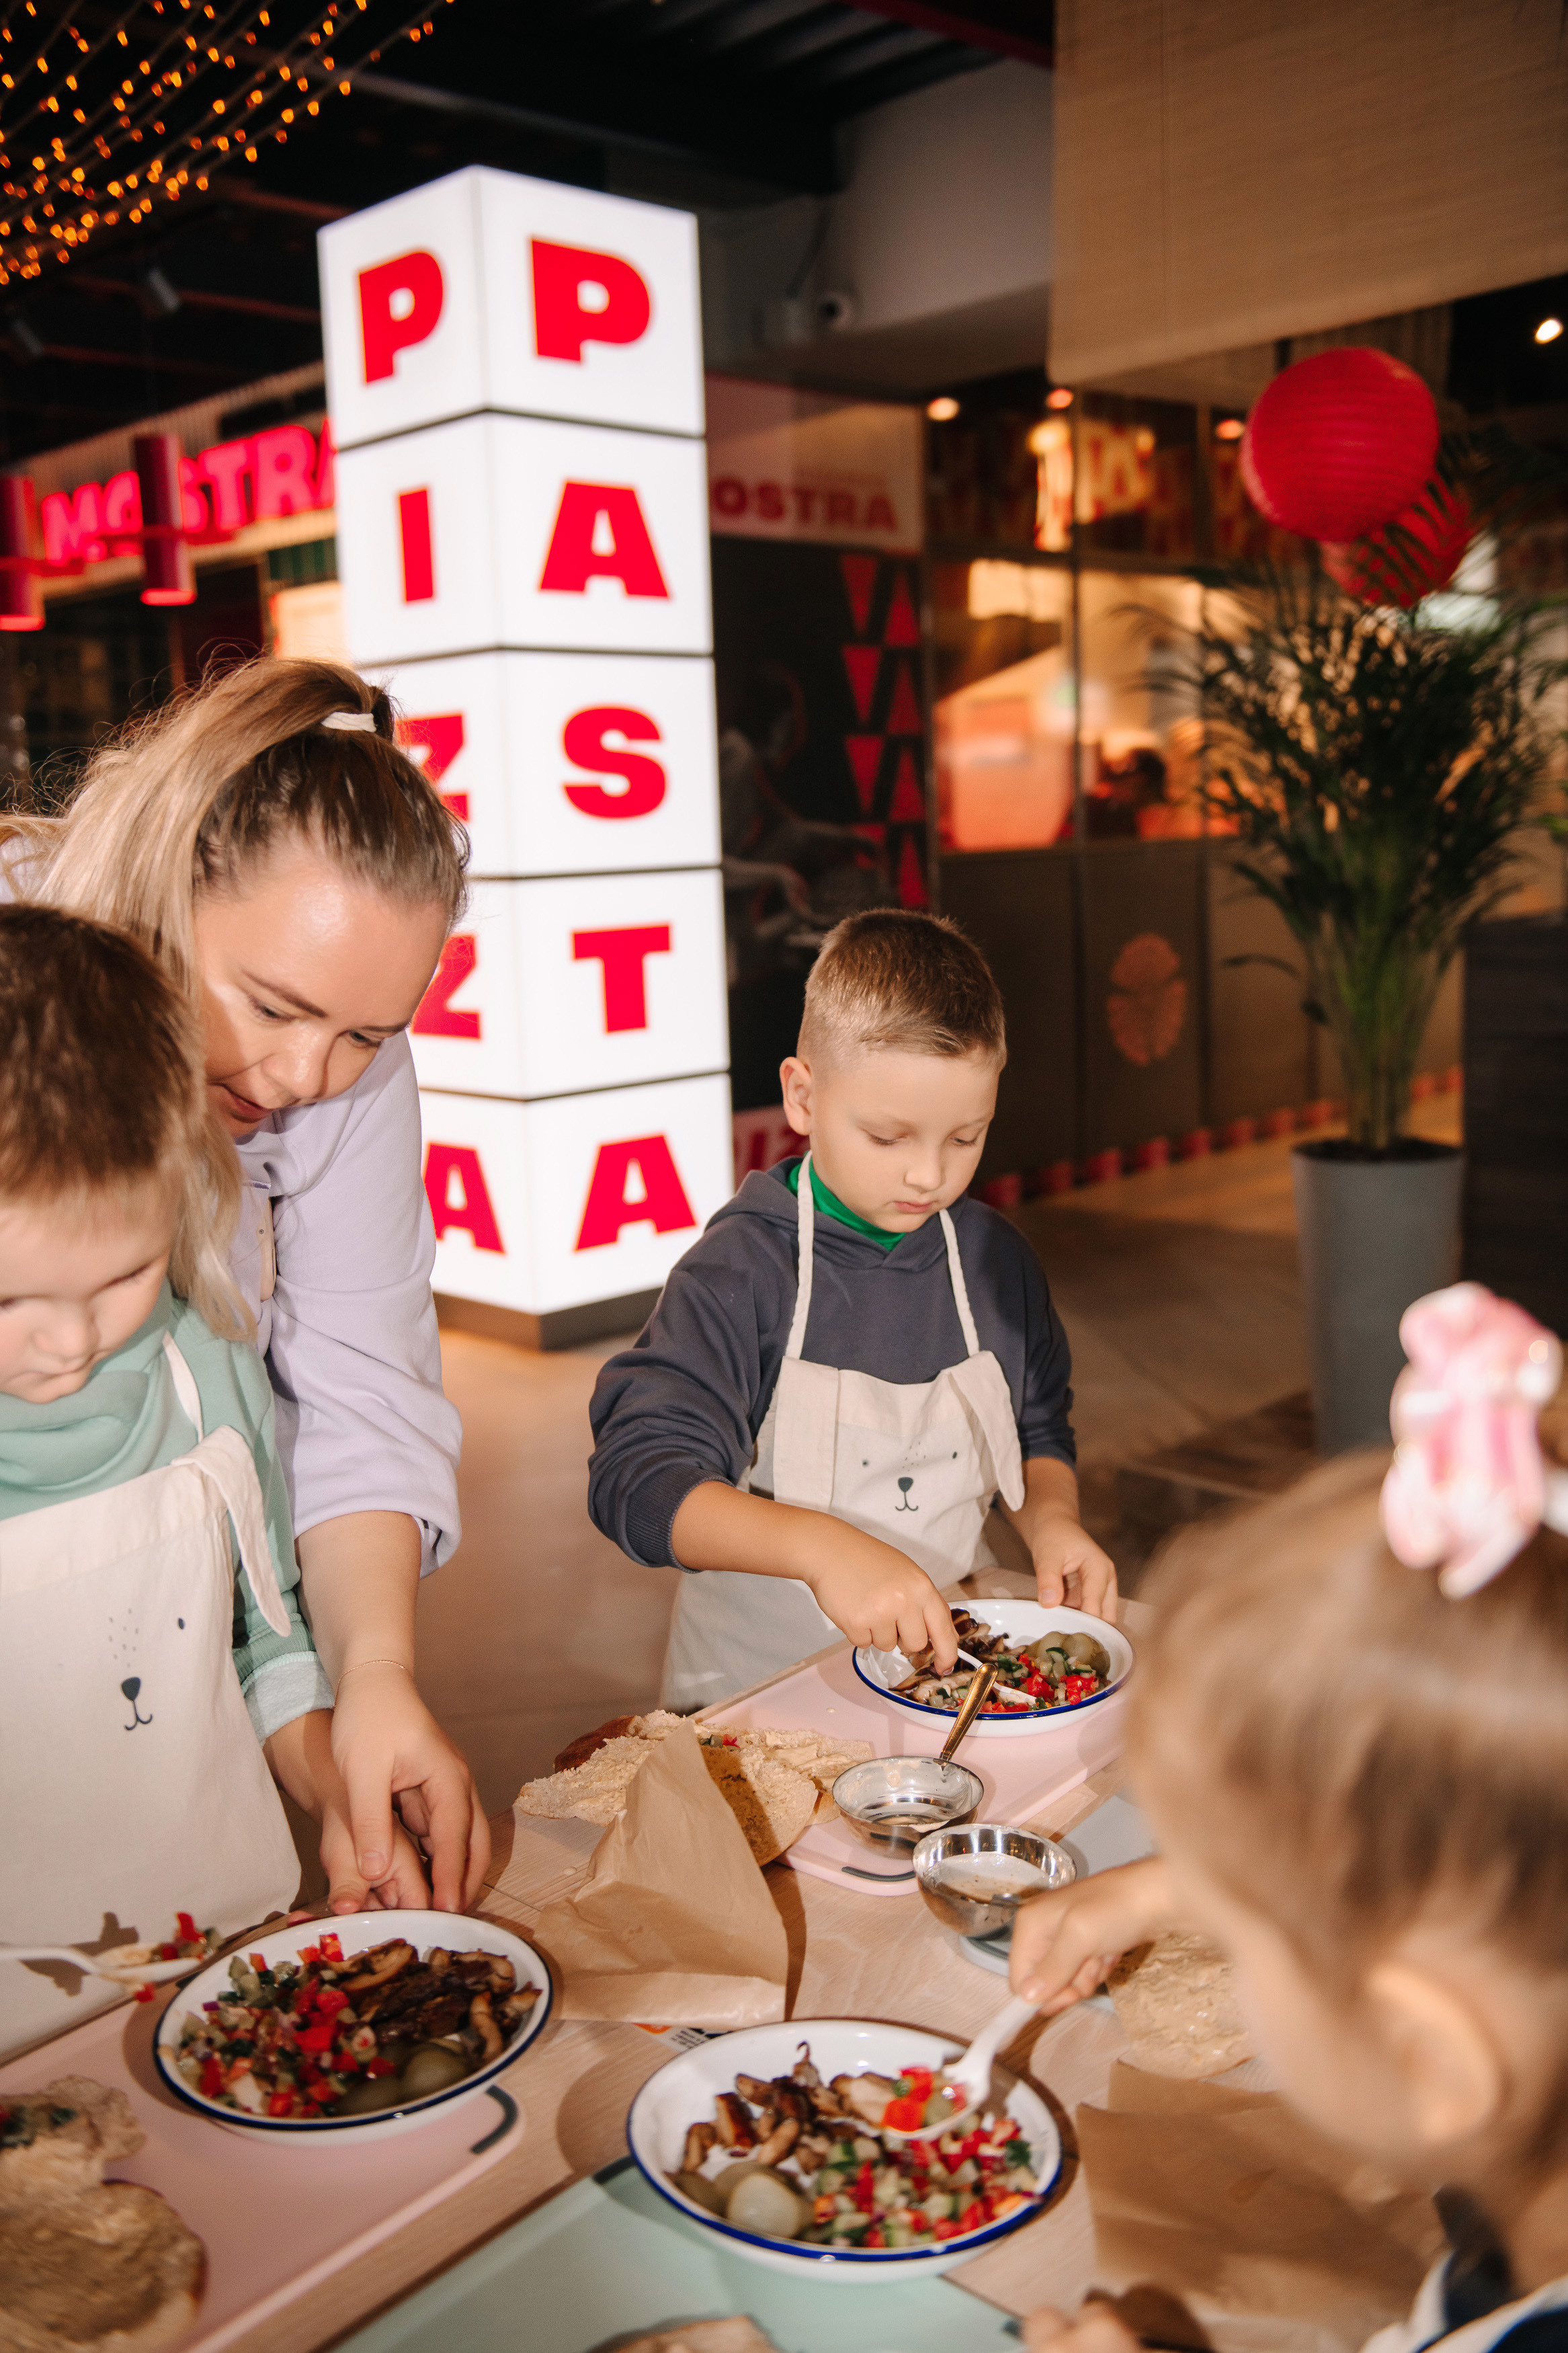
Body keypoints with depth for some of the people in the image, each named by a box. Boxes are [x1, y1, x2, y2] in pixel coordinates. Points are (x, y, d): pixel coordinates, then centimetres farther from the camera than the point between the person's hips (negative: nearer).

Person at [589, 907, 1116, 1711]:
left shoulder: (997, 1258, 5)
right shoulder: (740, 1270, -13)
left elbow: (1039, 1434, 19)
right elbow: (638, 1479, -21)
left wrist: (1050, 1517, -3)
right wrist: (822, 1547, -34)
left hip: (946, 1642, 5)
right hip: (763, 1672, -4)